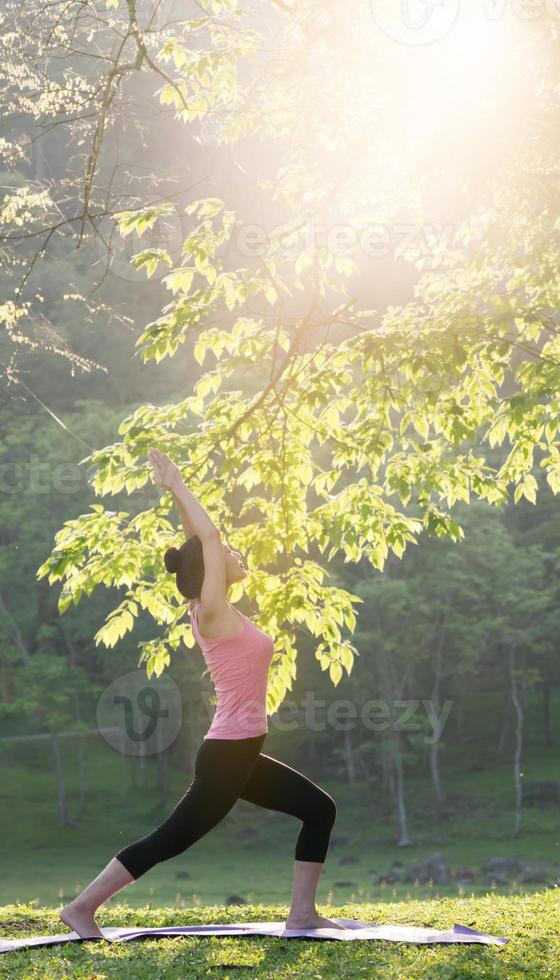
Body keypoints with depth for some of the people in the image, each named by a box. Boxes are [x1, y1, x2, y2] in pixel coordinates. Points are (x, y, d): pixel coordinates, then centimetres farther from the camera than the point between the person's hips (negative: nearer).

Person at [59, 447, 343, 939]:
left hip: (242, 753, 10)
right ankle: (83, 907, 3)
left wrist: (177, 489, 13)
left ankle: (302, 912, 11)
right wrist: (176, 487, -11)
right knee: (172, 838, -4)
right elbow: (207, 536, -17)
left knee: (319, 809, 11)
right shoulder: (212, 613, -13)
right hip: (228, 753, -10)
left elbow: (201, 540, 14)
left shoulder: (217, 612, 10)